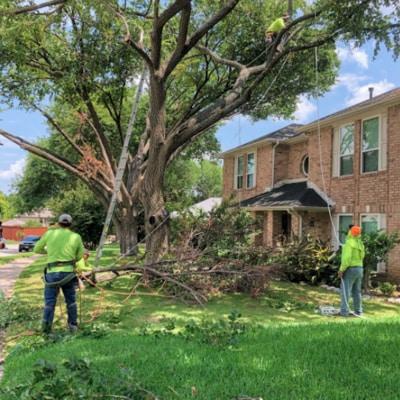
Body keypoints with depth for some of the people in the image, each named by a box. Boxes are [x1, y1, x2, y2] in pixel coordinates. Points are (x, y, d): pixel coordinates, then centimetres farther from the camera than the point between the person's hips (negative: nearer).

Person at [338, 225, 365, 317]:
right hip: (359, 269, 8)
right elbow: (362, 256, 20)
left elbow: (347, 258, -24)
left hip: (350, 269, -8)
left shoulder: (349, 243, -17)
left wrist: (341, 269, -19)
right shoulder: (360, 243, 9)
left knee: (345, 290, -5)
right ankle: (358, 311, 16)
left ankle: (344, 311, -8)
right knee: (357, 291, 14)